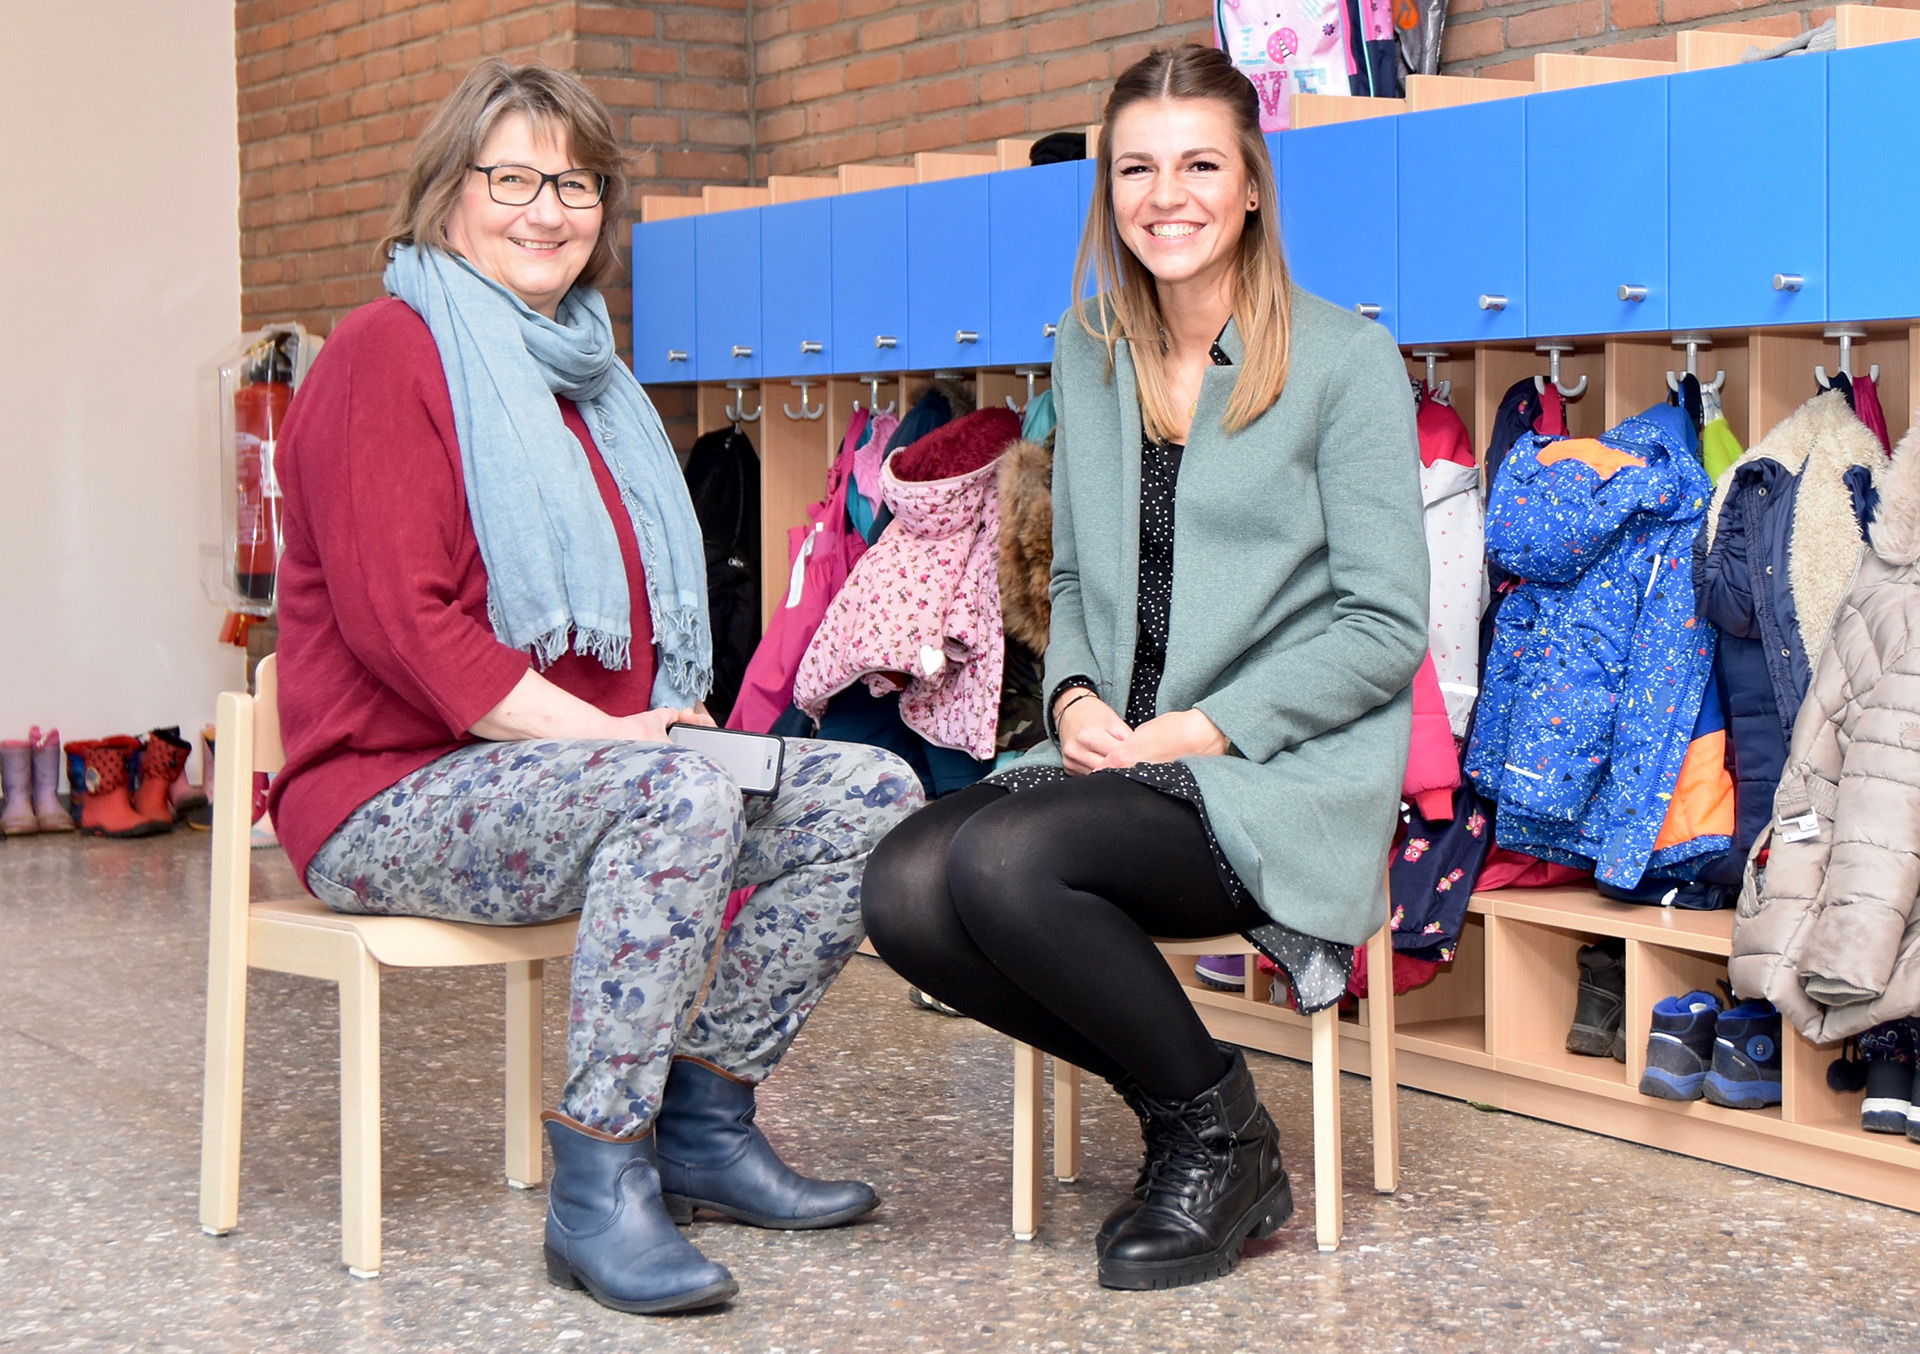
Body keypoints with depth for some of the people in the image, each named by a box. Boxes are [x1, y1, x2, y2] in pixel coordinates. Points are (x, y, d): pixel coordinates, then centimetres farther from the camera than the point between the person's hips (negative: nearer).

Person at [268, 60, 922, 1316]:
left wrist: (664, 723, 4)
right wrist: (599, 734, -20)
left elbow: (638, 621, 26)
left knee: (872, 795, -8)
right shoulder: (390, 351, -7)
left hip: (581, 772, 8)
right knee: (681, 795, -36)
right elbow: (401, 622, -17)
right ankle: (599, 1187, -29)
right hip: (395, 795, -8)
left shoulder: (582, 373, 20)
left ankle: (705, 1115, -1)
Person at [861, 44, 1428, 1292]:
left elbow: (1385, 625, -8)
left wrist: (1195, 730, -15)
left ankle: (1219, 1130, -5)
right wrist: (1076, 695, -1)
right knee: (905, 891, -22)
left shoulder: (1346, 358, -3)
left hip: (1281, 775, -6)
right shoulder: (1090, 358, 15)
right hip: (1121, 758, 6)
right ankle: (1186, 1109, -2)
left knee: (1004, 864, -30)